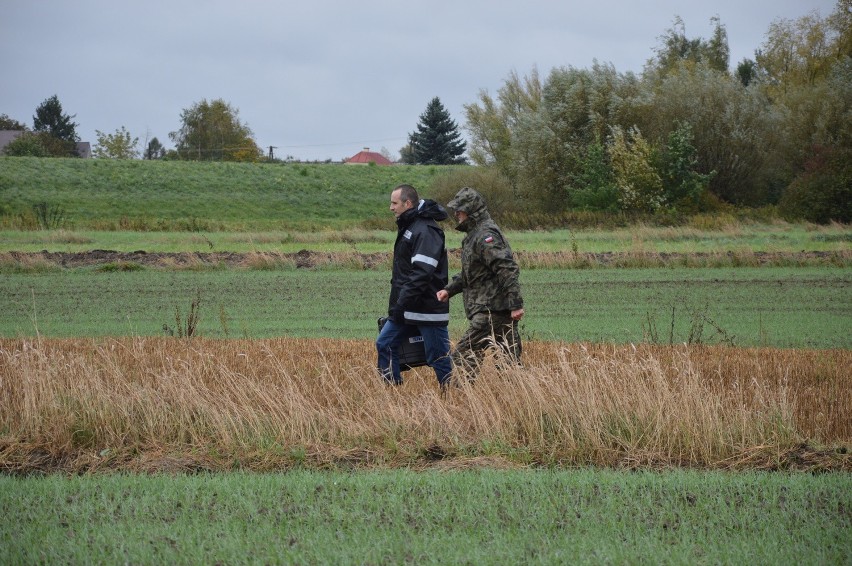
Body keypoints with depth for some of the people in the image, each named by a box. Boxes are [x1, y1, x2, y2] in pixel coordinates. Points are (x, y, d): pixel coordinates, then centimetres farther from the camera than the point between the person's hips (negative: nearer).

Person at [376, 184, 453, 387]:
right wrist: (398, 305, 17)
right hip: (406, 310, 10)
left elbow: (421, 273, -26)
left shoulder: (426, 231, -17)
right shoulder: (408, 227, 15)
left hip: (428, 310, -10)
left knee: (438, 358, -4)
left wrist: (402, 303, -27)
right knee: (385, 345, 8)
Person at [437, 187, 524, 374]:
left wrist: (515, 304, -27)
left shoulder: (485, 236, -14)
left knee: (463, 356, -10)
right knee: (510, 360, 9)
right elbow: (469, 274, 29)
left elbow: (508, 269, -22)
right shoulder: (473, 235, 19)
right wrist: (449, 289, 16)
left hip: (491, 310, -10)